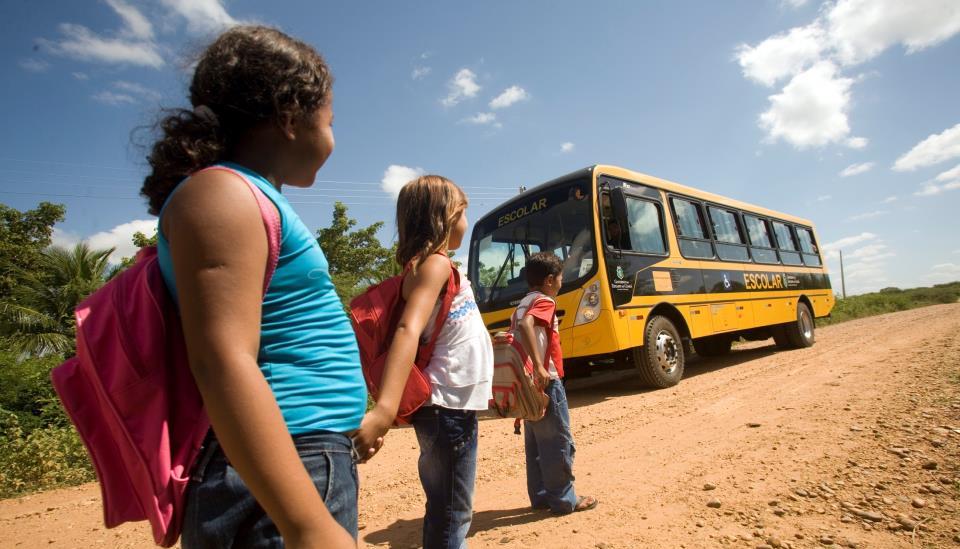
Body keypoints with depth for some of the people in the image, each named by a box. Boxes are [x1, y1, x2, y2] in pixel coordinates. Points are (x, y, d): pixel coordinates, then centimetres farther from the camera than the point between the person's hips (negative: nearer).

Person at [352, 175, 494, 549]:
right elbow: (408, 331, -30)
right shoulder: (435, 263, -15)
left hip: (452, 406, 9)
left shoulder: (430, 264, 13)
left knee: (446, 513, 20)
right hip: (448, 406, -9)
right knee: (452, 517, 2)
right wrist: (385, 408, -40)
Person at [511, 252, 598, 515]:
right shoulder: (544, 302, -13)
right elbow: (526, 325, -32)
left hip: (530, 383, 9)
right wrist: (539, 366, -35)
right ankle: (564, 499, 14)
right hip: (546, 383, -9)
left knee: (535, 443, 15)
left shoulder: (523, 304, 14)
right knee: (559, 442, 3)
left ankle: (541, 496, 25)